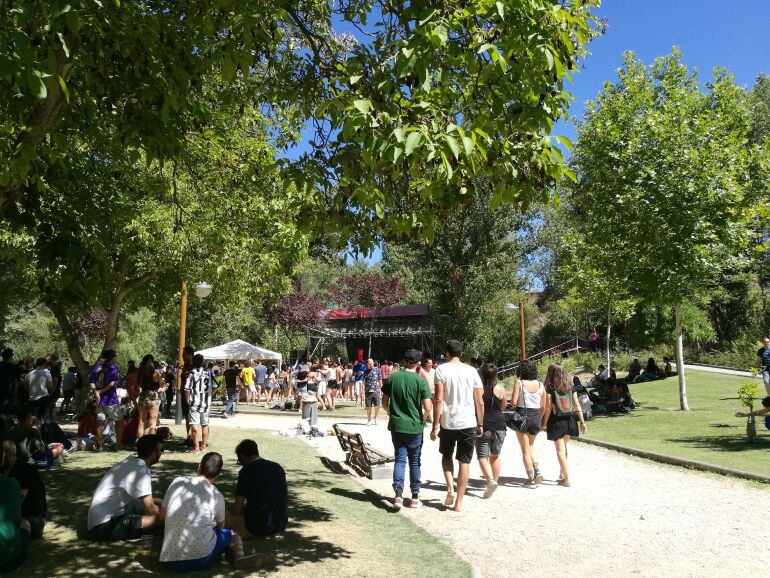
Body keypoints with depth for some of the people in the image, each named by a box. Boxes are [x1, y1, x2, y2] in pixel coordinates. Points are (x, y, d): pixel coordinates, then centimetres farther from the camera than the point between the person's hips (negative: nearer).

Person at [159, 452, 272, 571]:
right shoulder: (217, 496, 1)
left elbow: (162, 517, 14)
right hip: (201, 558, -3)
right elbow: (220, 527, 17)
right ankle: (239, 558, -11)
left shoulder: (177, 482, 5)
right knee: (232, 535, 20)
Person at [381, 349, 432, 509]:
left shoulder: (392, 377, -2)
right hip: (415, 427, -1)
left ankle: (398, 494, -11)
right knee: (414, 462, 12)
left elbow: (384, 403, 4)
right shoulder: (421, 381, -10)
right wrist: (423, 419, 6)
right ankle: (415, 498, 19)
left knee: (399, 460, 7)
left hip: (396, 425, 2)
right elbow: (427, 407, -13)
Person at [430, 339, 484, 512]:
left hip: (447, 422, -1)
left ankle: (450, 489, 6)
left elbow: (438, 400, -10)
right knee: (464, 461, 10)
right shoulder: (471, 371, 3)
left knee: (446, 455, 22)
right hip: (468, 422, 1)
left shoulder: (441, 369, -4)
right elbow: (480, 402, 3)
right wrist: (480, 425, 13)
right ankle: (459, 501, 13)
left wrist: (435, 426, -6)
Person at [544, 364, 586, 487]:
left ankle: (566, 479, 3)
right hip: (570, 420, 5)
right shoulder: (570, 386, 3)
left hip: (556, 421, -4)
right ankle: (562, 473, 29)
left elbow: (548, 407, -12)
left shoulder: (550, 387, -10)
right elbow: (577, 405, 3)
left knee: (560, 449, 3)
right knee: (563, 447, 21)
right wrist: (582, 421, 8)